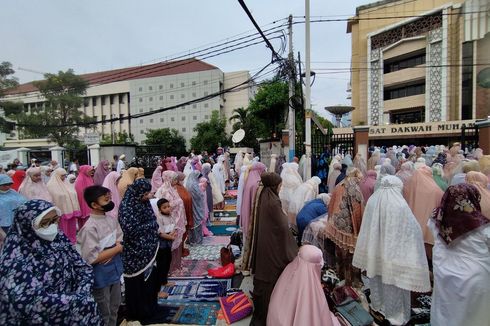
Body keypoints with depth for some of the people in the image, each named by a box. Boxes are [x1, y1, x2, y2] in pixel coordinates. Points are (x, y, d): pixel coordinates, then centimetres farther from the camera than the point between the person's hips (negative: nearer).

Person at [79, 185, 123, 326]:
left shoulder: (112, 220, -2)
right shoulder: (89, 228, -23)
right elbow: (92, 258, -24)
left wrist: (108, 252, -13)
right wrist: (116, 249, -16)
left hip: (115, 270, 6)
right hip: (100, 275, -6)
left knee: (114, 308, 24)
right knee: (104, 314, 16)